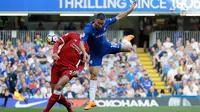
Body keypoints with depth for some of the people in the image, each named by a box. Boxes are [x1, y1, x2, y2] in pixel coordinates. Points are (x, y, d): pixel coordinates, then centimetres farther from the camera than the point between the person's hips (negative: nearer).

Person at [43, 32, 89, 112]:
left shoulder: (87, 48, 7)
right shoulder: (72, 35, 2)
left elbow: (82, 64, 15)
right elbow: (58, 43, 2)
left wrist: (78, 71, -6)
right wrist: (55, 53, -18)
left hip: (69, 69, -1)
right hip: (58, 64, 1)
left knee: (58, 86, -28)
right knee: (56, 94, 0)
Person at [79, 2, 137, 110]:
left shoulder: (106, 22, -23)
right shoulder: (88, 29, -37)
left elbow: (118, 17, -6)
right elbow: (82, 42, -48)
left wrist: (130, 10, -9)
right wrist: (84, 52, -67)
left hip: (106, 46, 4)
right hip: (95, 53, -4)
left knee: (129, 48, 11)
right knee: (93, 75, -8)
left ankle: (125, 41, 54)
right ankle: (91, 101, -2)